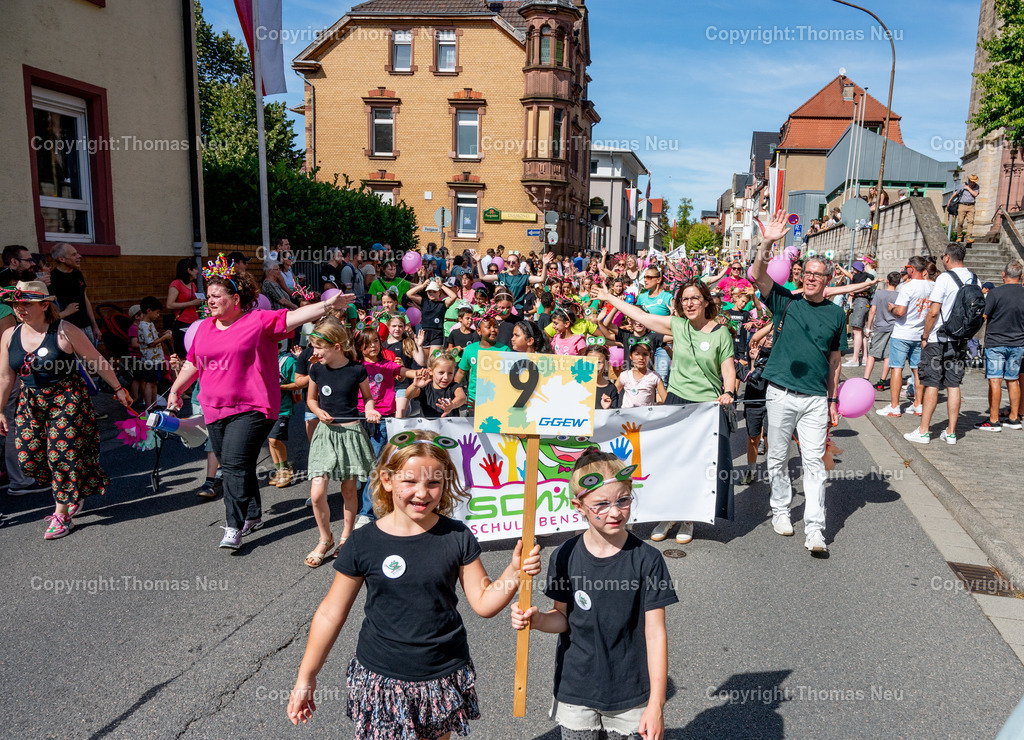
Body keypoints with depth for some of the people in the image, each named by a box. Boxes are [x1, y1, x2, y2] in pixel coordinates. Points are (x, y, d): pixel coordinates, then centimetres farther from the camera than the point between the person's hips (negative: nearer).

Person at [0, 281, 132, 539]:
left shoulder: (64, 331, -12)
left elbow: (97, 361, -6)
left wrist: (118, 389, -2)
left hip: (66, 401, -6)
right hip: (31, 403, 6)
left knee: (62, 454, -5)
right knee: (29, 457, 4)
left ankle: (63, 514, 11)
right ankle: (73, 497, 27)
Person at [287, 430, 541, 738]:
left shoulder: (457, 537, -9)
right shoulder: (364, 544, -11)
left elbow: (483, 602, -3)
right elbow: (330, 614, -2)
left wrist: (514, 572, -20)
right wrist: (306, 677, 3)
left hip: (444, 679, 1)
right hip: (381, 680, -1)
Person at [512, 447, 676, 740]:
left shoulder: (646, 560, -13)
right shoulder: (565, 557, -8)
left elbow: (655, 634, -10)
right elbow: (564, 617, 3)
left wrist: (656, 705, -9)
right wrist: (537, 619, -19)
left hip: (631, 696, -1)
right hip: (575, 694, 2)